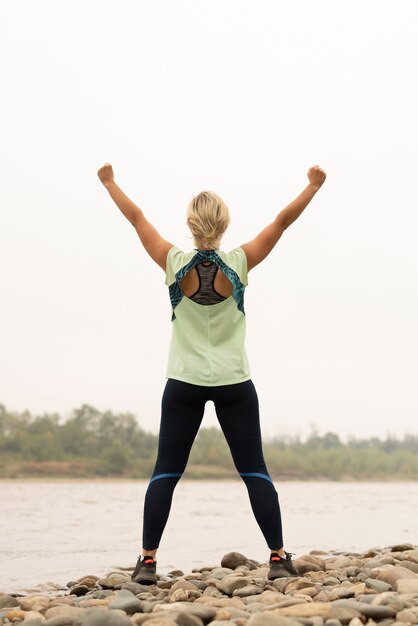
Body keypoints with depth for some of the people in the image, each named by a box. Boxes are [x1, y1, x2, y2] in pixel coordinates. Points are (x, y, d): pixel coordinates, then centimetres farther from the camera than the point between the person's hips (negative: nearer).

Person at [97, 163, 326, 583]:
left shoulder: (175, 263, -9)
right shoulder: (238, 263, -10)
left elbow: (136, 218, 4)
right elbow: (283, 221, 0)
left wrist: (109, 182, 17)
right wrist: (314, 186, 11)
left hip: (184, 383, 0)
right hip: (234, 383, 0)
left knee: (165, 473, 6)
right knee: (254, 471, 5)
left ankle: (148, 560, 3)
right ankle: (278, 557, 5)